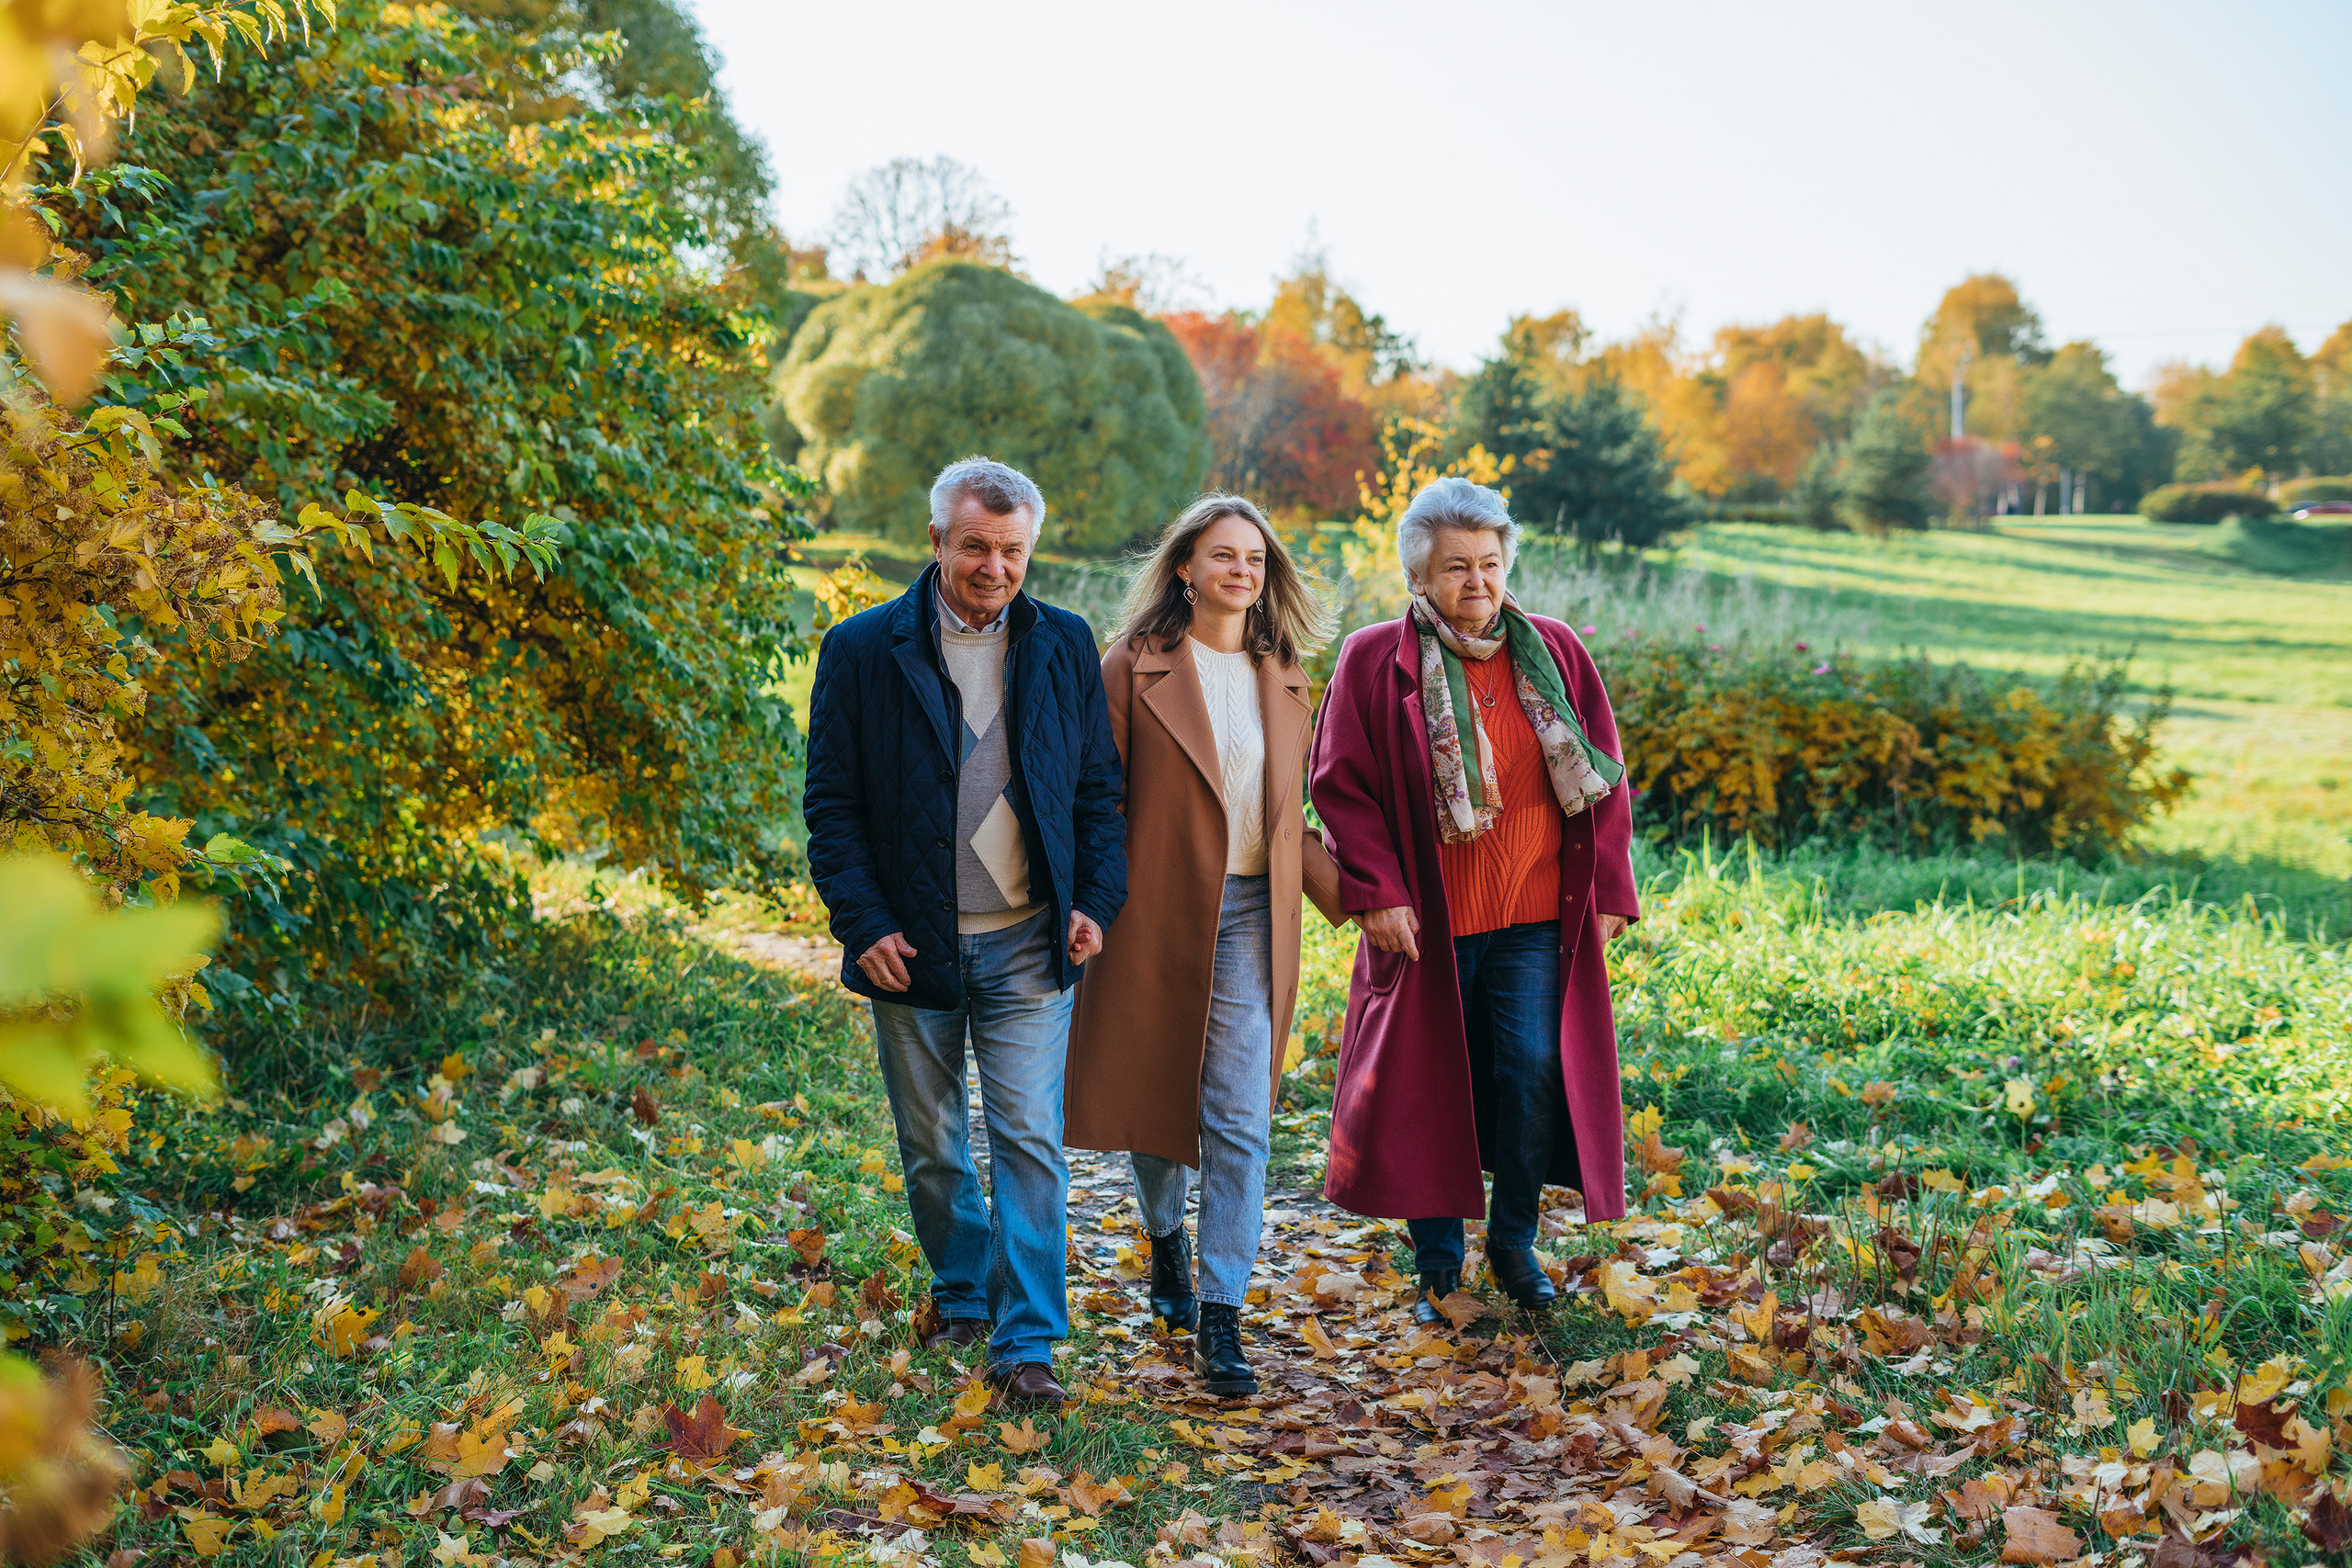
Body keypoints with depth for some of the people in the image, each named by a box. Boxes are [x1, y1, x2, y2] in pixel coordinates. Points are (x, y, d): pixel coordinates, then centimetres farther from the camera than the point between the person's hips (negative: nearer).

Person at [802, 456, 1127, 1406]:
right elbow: (831, 804, -1)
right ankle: (962, 1297, 35)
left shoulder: (1064, 647, 4)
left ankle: (1027, 1344, 1)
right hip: (913, 947, 0)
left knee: (1030, 1141, -6)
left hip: (1027, 946, 0)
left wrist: (1097, 900, -2)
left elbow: (1097, 790, 9)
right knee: (931, 1148, 13)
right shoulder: (864, 649, -1)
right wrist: (864, 923, -9)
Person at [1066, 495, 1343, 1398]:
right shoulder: (1134, 666, -3)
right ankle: (1166, 1245, 41)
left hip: (1249, 916, 2)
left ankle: (1219, 1318, 0)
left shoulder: (1284, 679, 10)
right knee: (1153, 1098, 13)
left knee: (1240, 1121, -5)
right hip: (1155, 910, -2)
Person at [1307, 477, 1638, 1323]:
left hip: (1534, 919, 2)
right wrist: (1375, 890, -12)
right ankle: (1438, 1263, 22)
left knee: (1534, 1071, -3)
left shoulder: (1553, 652, 6)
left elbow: (1602, 777, 10)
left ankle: (1514, 1240, 19)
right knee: (1429, 1085, 5)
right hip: (1426, 921, -2)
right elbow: (1341, 785, -3)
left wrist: (1610, 887, 5)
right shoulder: (1375, 661, -2)